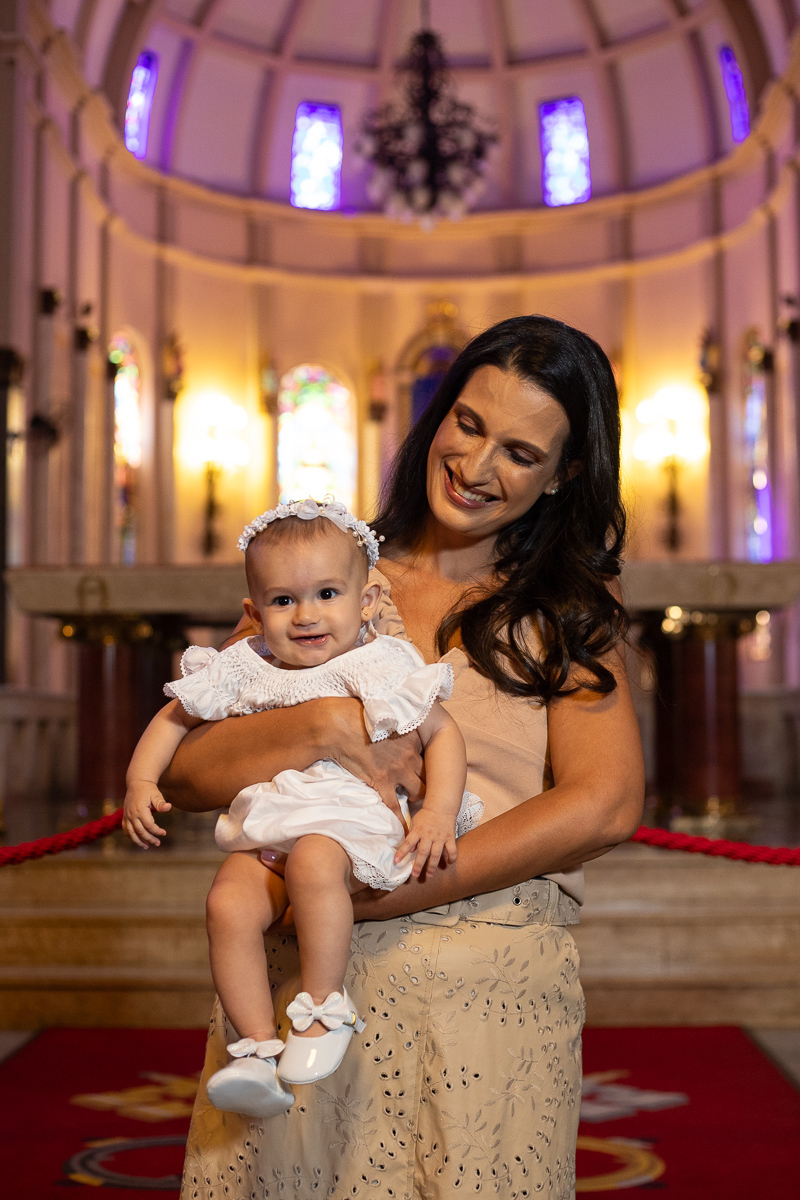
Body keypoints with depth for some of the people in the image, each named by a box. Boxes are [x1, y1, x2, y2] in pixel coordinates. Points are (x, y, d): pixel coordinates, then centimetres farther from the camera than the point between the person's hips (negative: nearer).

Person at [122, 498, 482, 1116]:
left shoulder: (381, 667, 1)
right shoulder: (244, 673, 11)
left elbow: (443, 733, 2)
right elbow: (174, 717, 22)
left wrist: (439, 812, -13)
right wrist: (142, 778, 6)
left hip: (356, 821, -4)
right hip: (265, 832, 4)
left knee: (314, 861, -37)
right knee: (228, 904, -25)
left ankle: (325, 1006, -20)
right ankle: (259, 1045, -17)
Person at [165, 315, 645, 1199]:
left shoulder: (567, 615, 7)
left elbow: (604, 806, -10)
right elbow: (183, 774, 4)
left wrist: (367, 898, -15)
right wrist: (327, 729, -15)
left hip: (491, 992, -1)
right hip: (304, 989, 1)